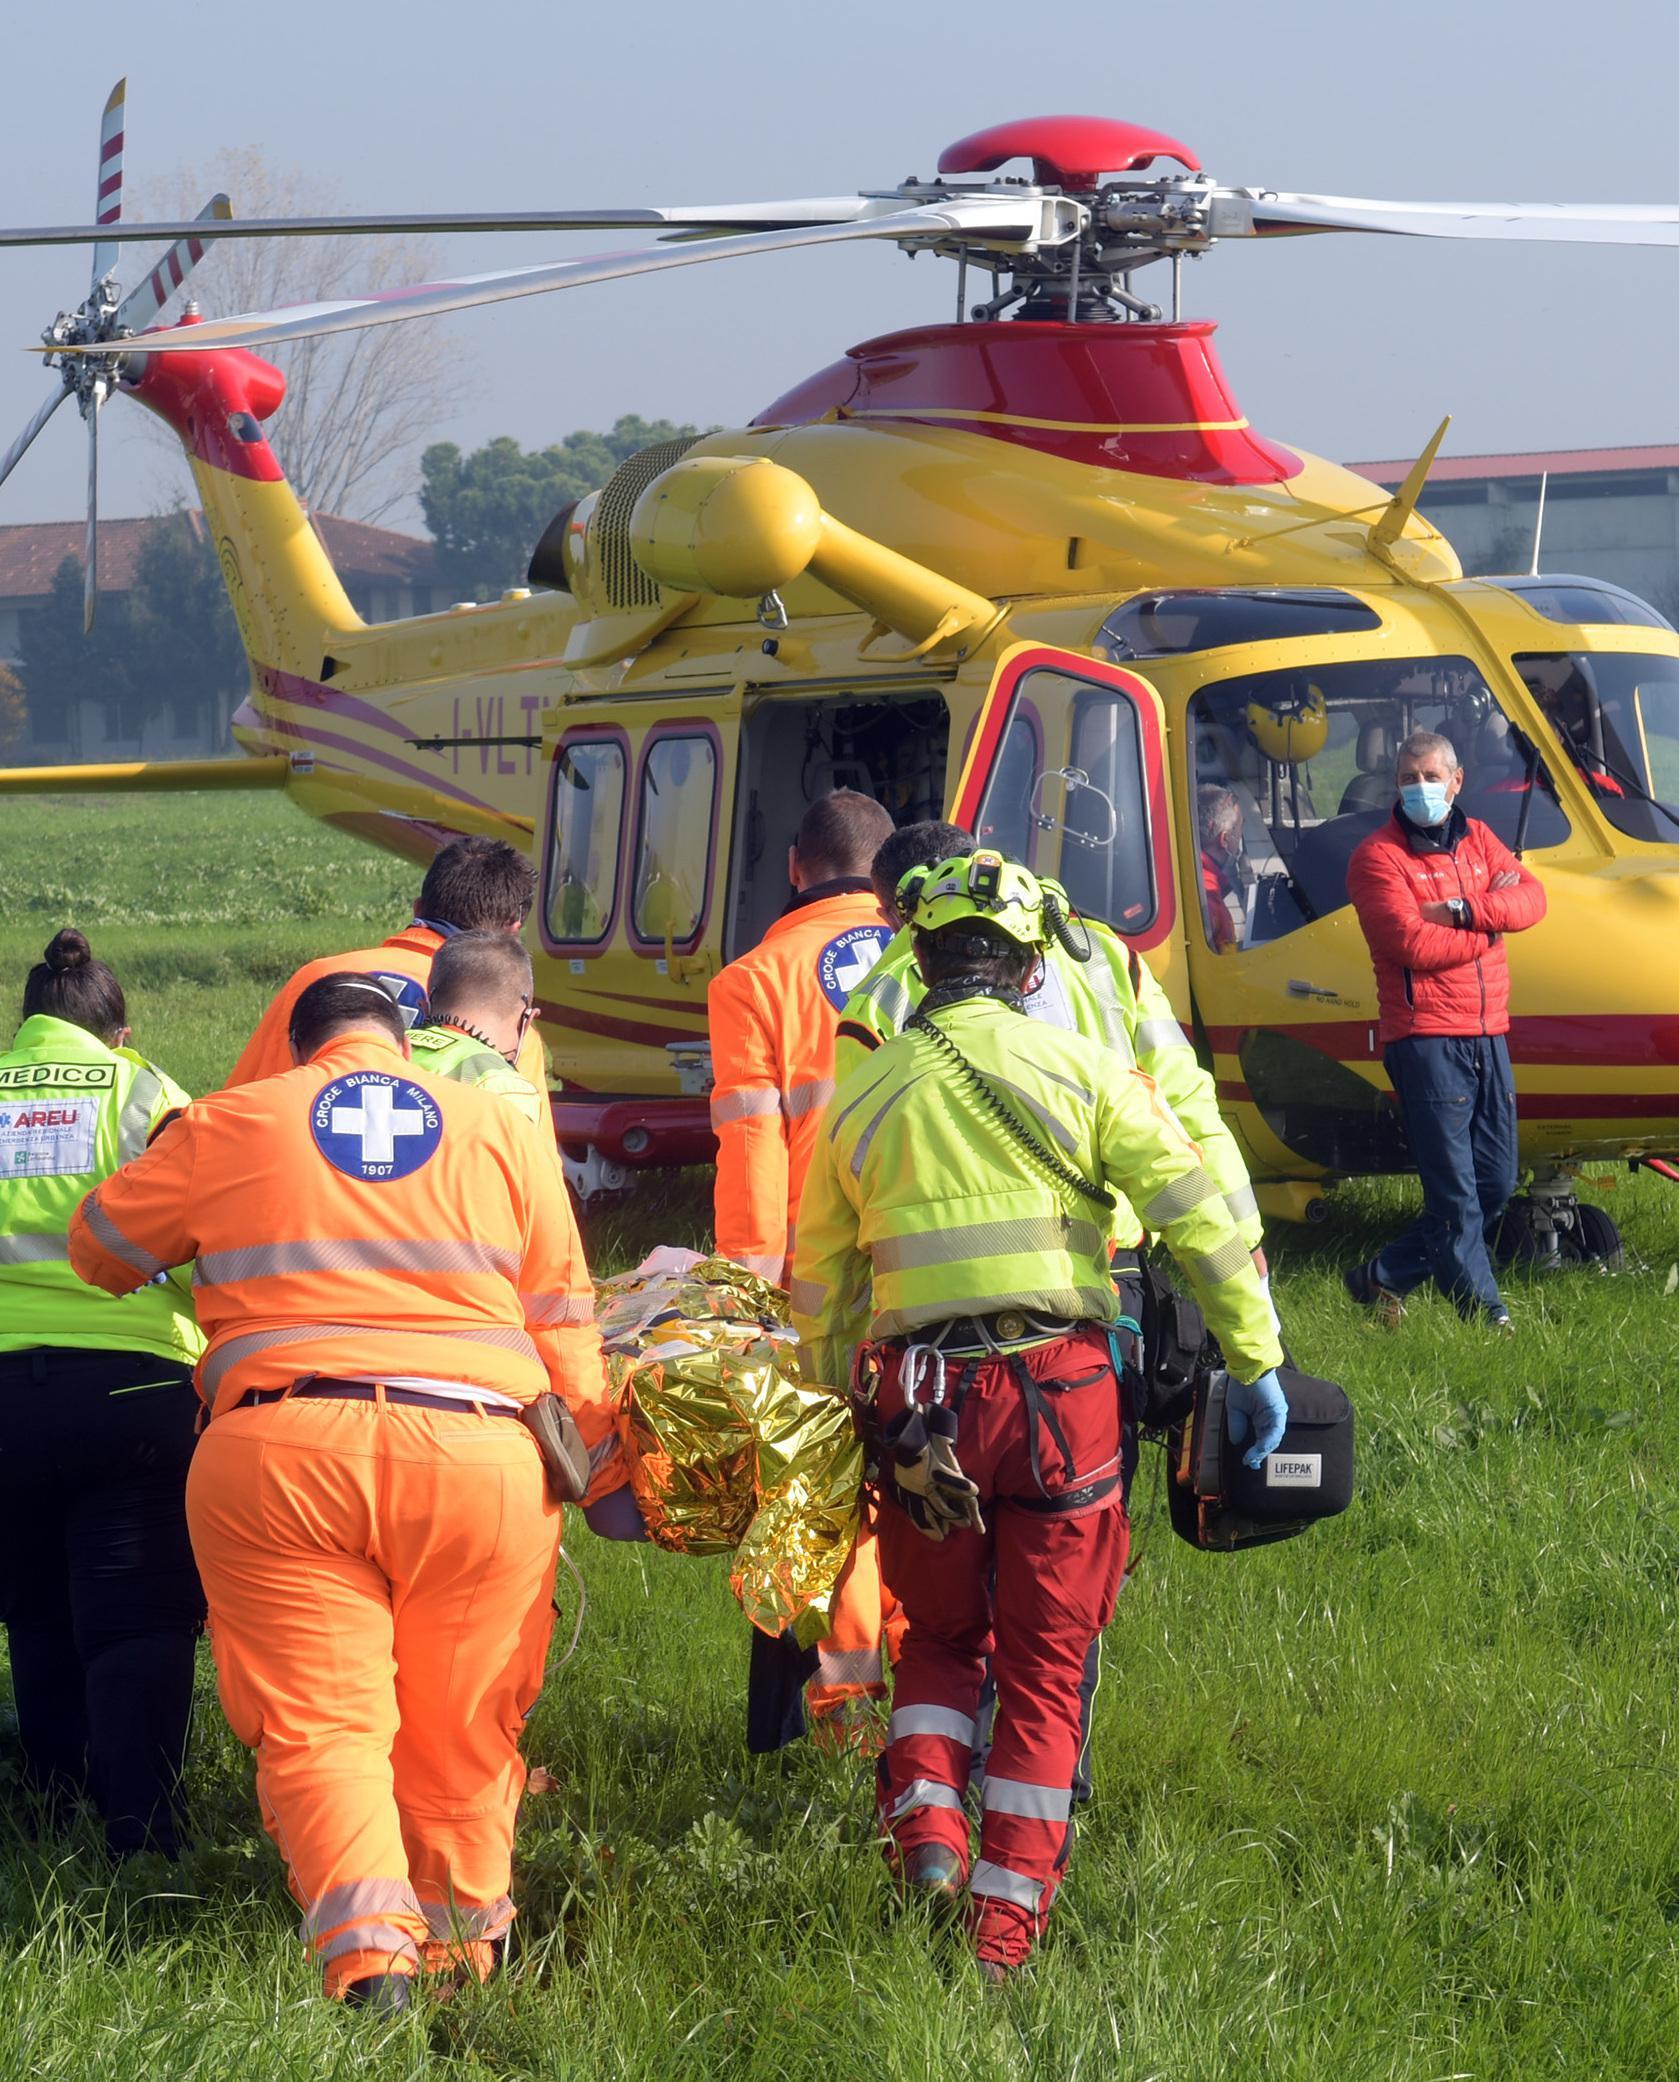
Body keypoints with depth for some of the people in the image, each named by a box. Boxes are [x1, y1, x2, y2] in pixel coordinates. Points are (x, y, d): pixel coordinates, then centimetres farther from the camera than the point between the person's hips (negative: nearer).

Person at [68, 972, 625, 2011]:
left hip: (280, 1448, -1)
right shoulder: (505, 1130, 16)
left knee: (318, 1724, -2)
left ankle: (369, 1946, -20)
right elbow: (564, 1328, 16)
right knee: (462, 1730, 15)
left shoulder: (228, 1125, 13)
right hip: (480, 1454, 1)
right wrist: (602, 1465, 27)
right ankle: (464, 1937, 23)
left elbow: (101, 1249, 24)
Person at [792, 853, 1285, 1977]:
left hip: (921, 1405, 2)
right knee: (1044, 1668, 8)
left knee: (940, 1638, 23)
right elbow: (1200, 1217, -3)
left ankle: (925, 1827, 0)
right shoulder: (1077, 1069, 1)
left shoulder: (862, 1095, 9)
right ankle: (1006, 1921, 7)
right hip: (1060, 1392, -2)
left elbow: (818, 1282, 16)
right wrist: (1256, 1360, 3)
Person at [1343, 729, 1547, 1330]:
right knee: (1454, 1189, -5)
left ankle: (1384, 1278, 19)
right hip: (1425, 1038, -7)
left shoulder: (1477, 839, 14)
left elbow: (1532, 899, -3)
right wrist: (1492, 922, -7)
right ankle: (1483, 1310, 4)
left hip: (1488, 1034, 7)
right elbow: (1412, 943, -17)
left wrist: (1460, 910, -17)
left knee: (1495, 1183, 9)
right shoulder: (1377, 856, -5)